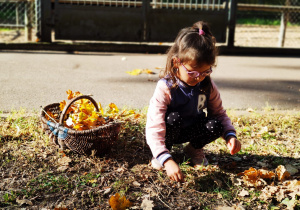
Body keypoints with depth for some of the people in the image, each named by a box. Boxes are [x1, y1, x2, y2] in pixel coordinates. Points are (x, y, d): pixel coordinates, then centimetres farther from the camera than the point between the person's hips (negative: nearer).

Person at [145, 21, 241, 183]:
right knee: (173, 119, -35)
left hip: (192, 131, 4)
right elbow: (154, 129, -37)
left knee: (215, 125, -24)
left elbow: (219, 113, -3)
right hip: (169, 131, -3)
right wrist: (167, 160, -50)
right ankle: (161, 155, -7)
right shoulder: (165, 88, -31)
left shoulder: (207, 86, -15)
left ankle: (194, 148, 8)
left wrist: (230, 135, -24)